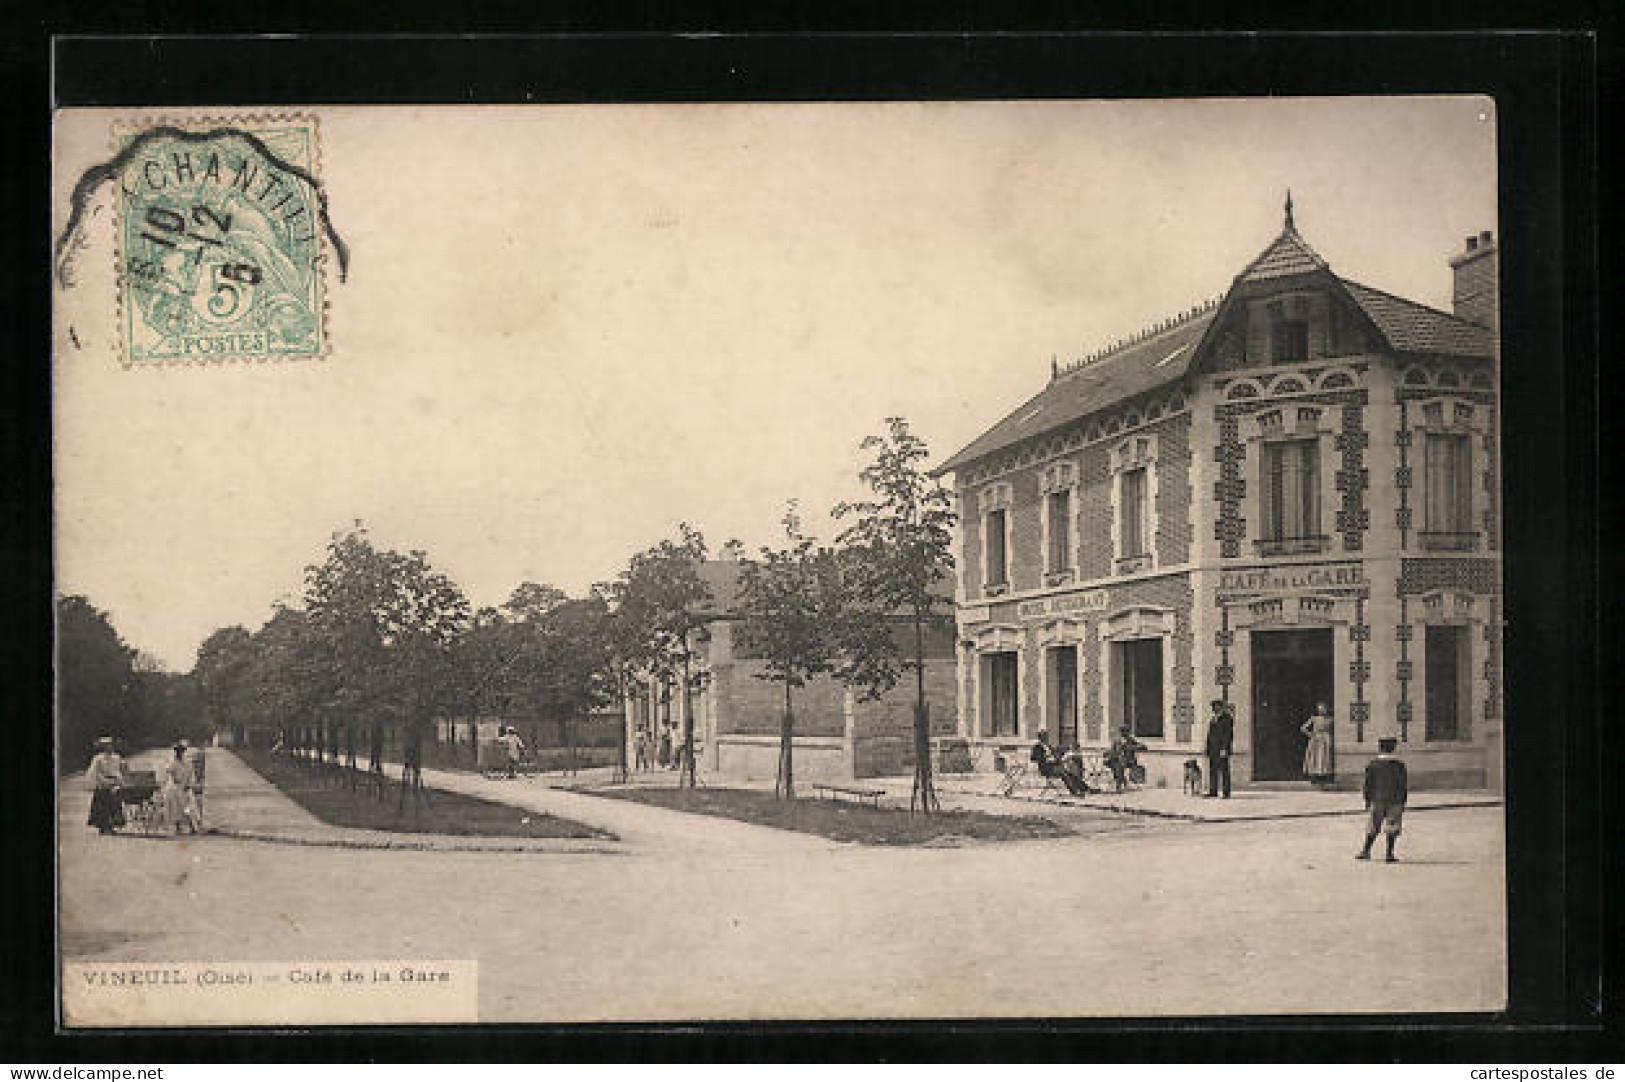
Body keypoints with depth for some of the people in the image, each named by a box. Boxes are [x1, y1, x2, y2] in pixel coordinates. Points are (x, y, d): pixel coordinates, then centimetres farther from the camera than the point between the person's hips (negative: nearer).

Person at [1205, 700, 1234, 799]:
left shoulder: (1226, 719, -5)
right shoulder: (1212, 720, 18)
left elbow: (1227, 735, -12)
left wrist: (1224, 749, -18)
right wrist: (1208, 750, 16)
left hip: (1222, 749, -7)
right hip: (1213, 749, 7)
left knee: (1224, 770, -7)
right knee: (1212, 770, 4)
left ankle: (1226, 793, -7)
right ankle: (1213, 791, 6)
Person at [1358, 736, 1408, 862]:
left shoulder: (1372, 765, -4)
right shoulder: (1399, 765, -3)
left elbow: (1368, 784, -1)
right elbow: (1404, 785, -1)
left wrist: (1367, 801, 6)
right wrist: (1403, 802, 7)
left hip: (1377, 801, 1)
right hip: (1395, 802, -1)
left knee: (1373, 827, 11)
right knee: (1391, 828, 4)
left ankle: (1365, 851, 12)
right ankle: (1389, 854, 0)